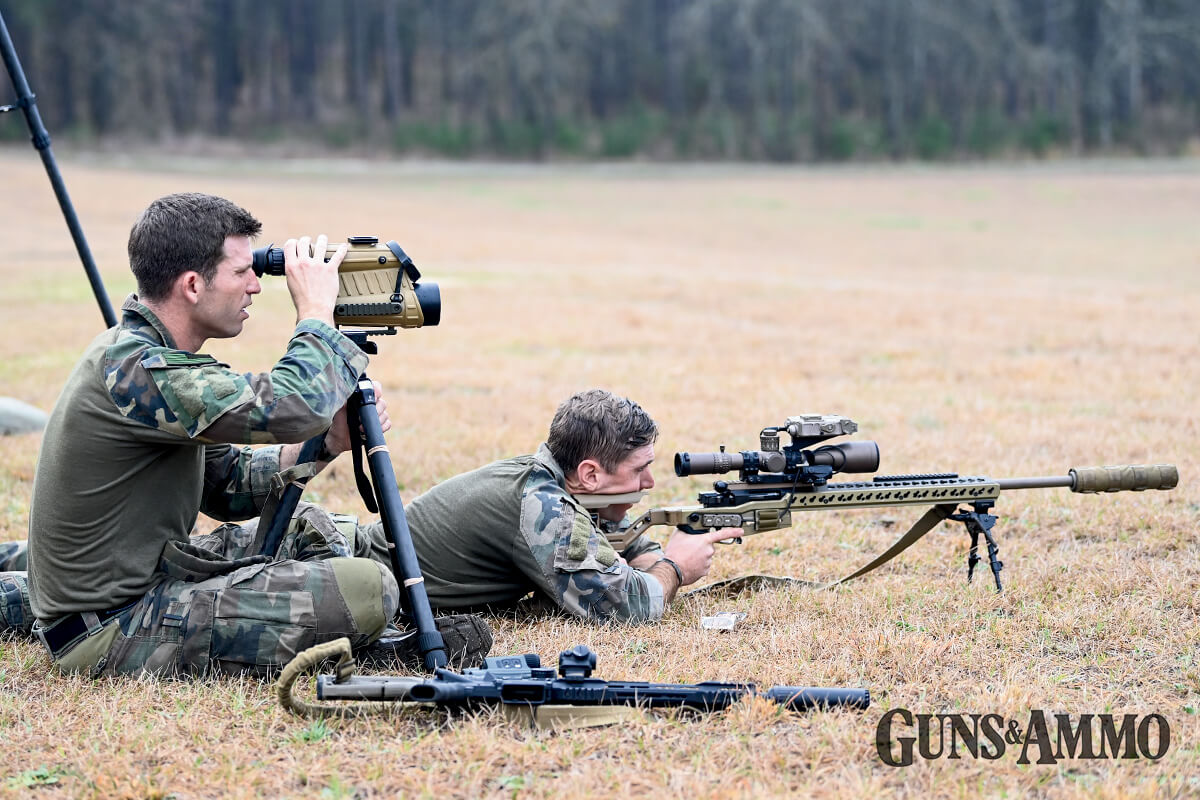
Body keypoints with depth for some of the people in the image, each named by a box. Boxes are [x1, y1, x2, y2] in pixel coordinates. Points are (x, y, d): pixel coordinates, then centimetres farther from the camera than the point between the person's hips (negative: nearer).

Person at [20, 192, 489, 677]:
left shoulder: (142, 353, 10)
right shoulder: (136, 371, -21)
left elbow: (226, 487, 14)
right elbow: (293, 406, -30)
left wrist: (325, 443, 0)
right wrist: (316, 309, -12)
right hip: (109, 633, -11)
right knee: (365, 590, -19)